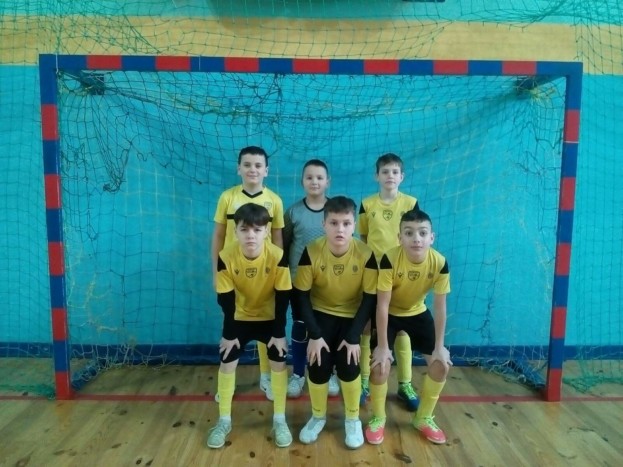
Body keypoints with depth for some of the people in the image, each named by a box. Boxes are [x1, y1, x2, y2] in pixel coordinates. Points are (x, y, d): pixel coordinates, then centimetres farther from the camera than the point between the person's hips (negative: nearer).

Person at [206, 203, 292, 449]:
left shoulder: (278, 256, -28)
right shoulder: (226, 257, -26)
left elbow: (283, 298, -18)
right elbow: (225, 299, -16)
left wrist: (279, 333, -14)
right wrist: (229, 334, -12)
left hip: (269, 318, 0)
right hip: (239, 318, 1)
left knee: (279, 363, -1)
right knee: (227, 364, 1)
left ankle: (279, 420, 17)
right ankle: (224, 421, 20)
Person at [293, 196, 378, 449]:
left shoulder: (366, 254, -22)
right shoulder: (311, 252, -22)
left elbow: (370, 298, -14)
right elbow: (300, 295, -15)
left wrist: (354, 337, -17)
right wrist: (314, 335, -18)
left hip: (352, 315, 0)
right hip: (321, 313, 1)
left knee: (348, 366, -12)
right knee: (318, 366, -10)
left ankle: (353, 419, 18)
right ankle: (318, 417, 21)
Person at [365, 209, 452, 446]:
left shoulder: (440, 263, -24)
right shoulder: (390, 259, -33)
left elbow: (440, 307, -15)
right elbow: (382, 305, -28)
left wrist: (439, 346, -13)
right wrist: (383, 346, -25)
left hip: (418, 313, 4)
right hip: (389, 314, -3)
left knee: (442, 363, -3)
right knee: (381, 363, -18)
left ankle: (424, 417, 20)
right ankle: (378, 418, 9)